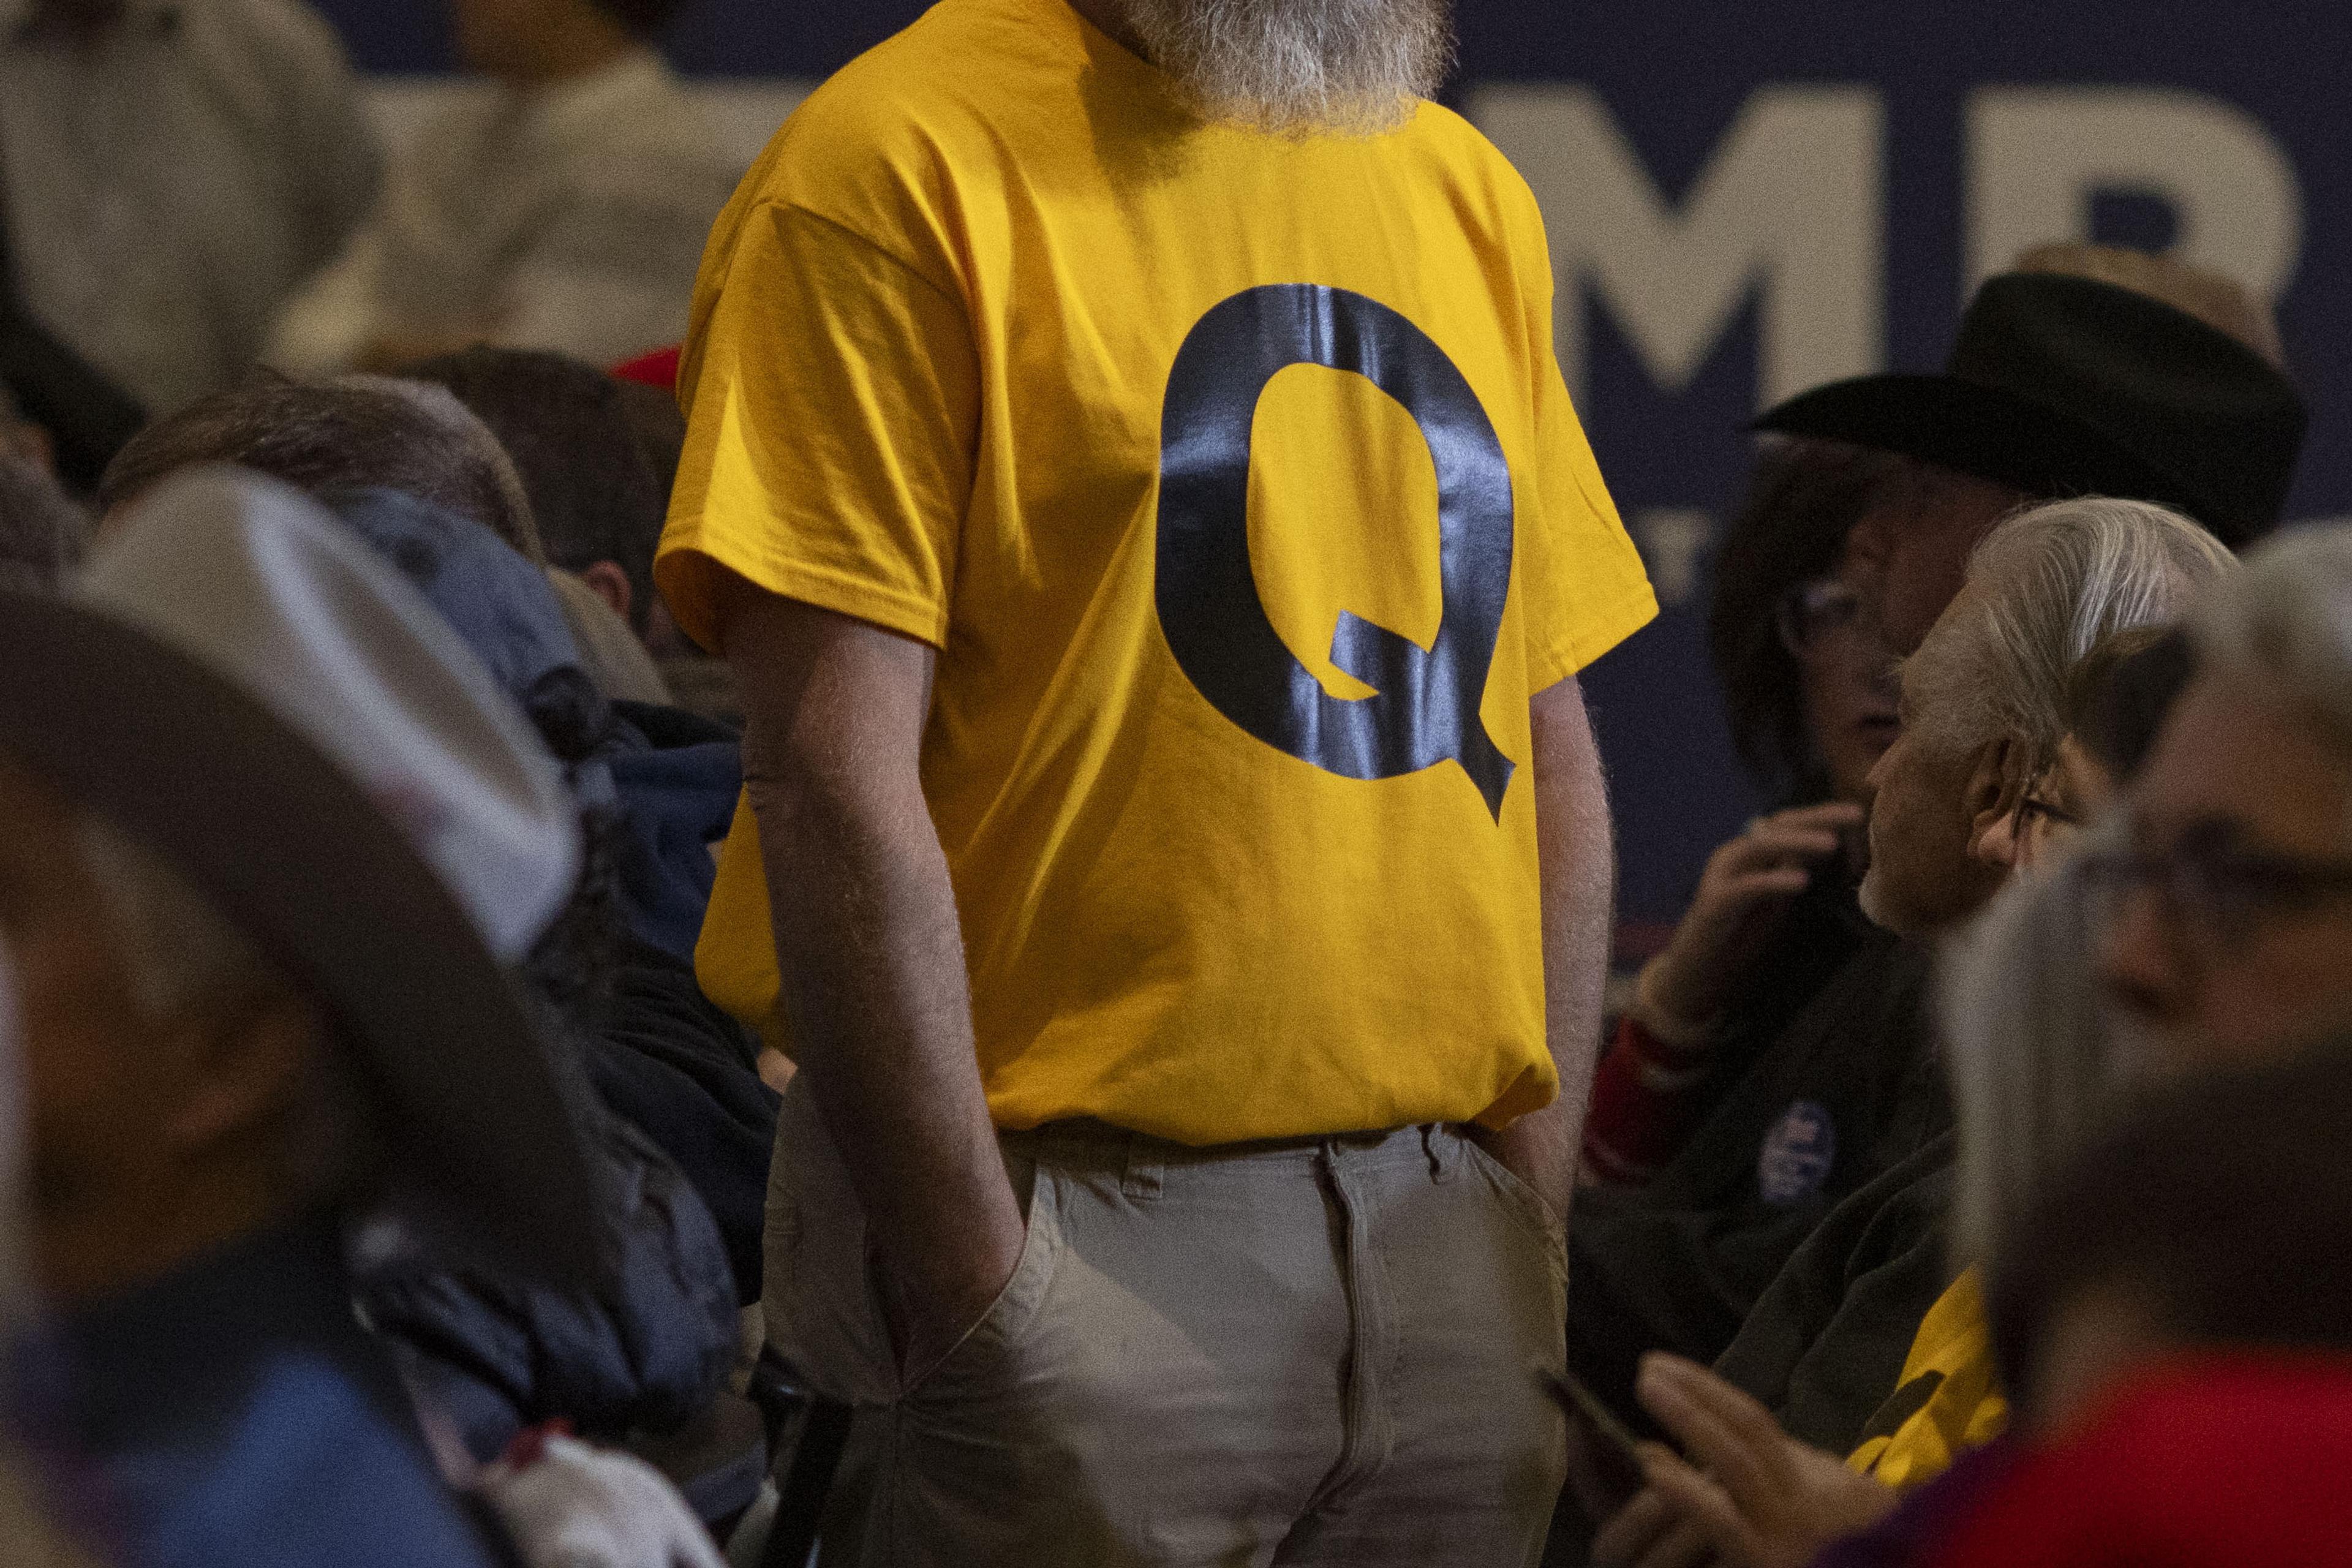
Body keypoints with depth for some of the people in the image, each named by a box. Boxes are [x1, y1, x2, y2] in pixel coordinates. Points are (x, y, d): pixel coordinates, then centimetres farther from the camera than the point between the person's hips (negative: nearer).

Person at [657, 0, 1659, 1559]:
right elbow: (833, 784, -13)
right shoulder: (905, 166, -7)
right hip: (1080, 1222, -6)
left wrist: (1535, 1226, 6)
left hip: (1442, 1214, 6)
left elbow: (1547, 755, 16)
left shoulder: (1464, 191, 14)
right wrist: (979, 1296, -17)